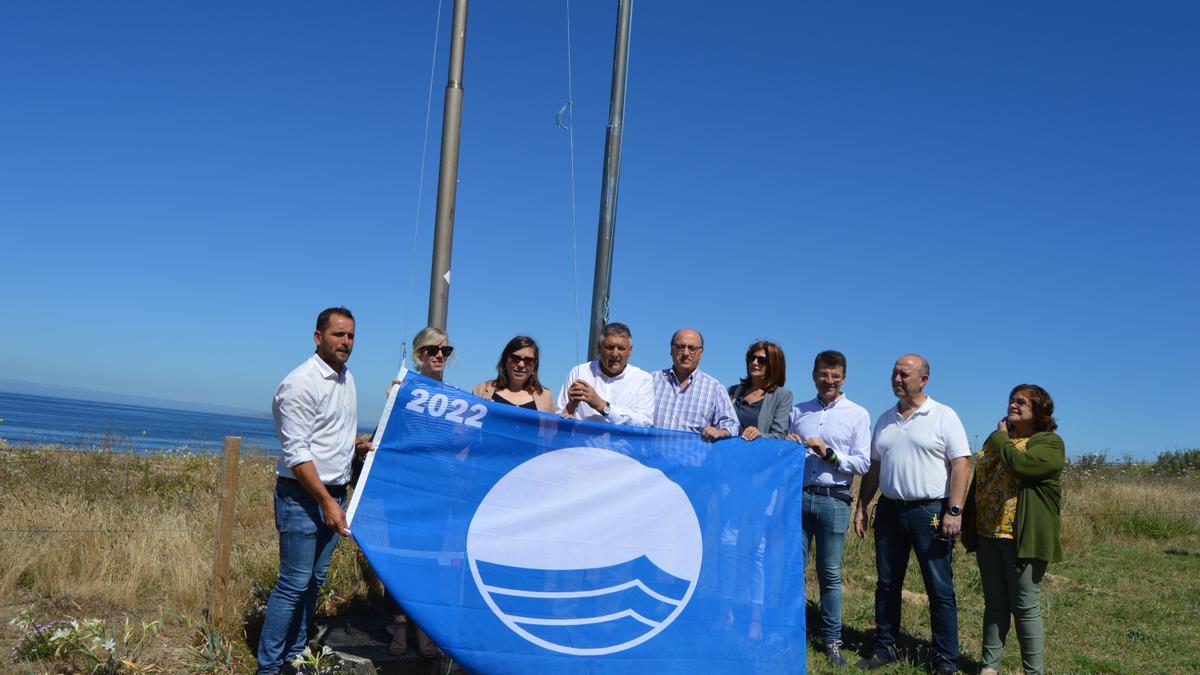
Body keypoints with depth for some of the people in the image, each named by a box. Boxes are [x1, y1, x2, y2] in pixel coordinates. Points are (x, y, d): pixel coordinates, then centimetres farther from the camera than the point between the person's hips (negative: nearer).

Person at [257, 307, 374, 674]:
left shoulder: (348, 379, 10)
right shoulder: (301, 383, -16)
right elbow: (296, 453, -19)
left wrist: (356, 443, 6)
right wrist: (327, 502, -20)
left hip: (335, 493, 8)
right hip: (302, 496, -8)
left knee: (314, 580, 13)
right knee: (294, 584, -4)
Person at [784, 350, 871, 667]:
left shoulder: (857, 414, 5)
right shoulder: (797, 411, 14)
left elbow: (863, 464, -1)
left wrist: (829, 454, -13)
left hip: (833, 500, -2)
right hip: (797, 497, 2)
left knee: (830, 574, 4)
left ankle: (832, 640, 15)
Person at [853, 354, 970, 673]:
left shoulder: (944, 416, -5)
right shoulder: (885, 420, 12)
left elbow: (961, 465, -10)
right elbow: (874, 469, 17)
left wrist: (954, 511, -18)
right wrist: (861, 507, 12)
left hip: (930, 511, -5)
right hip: (890, 510, 6)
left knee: (940, 589, 0)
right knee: (887, 584, 12)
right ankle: (884, 649, 23)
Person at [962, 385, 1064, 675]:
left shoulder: (1049, 442, -6)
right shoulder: (997, 439, 16)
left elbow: (1021, 464, -26)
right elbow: (977, 481, 19)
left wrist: (1001, 439, -9)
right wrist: (968, 524, 14)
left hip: (1022, 537, -7)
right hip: (988, 534, 7)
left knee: (1026, 608, -1)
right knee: (994, 604, 13)